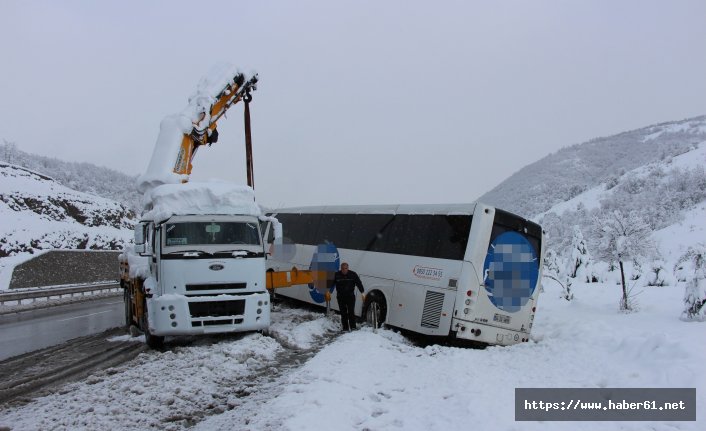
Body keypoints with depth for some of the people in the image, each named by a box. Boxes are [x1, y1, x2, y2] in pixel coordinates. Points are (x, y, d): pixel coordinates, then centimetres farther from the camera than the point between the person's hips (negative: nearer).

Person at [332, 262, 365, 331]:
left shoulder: (353, 274, -2)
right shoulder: (337, 275, -1)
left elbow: (359, 283, 0)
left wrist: (362, 292, -7)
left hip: (350, 296, -1)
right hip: (340, 297, 1)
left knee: (351, 312, -6)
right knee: (343, 313, 6)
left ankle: (353, 327, 0)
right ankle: (345, 328, 14)